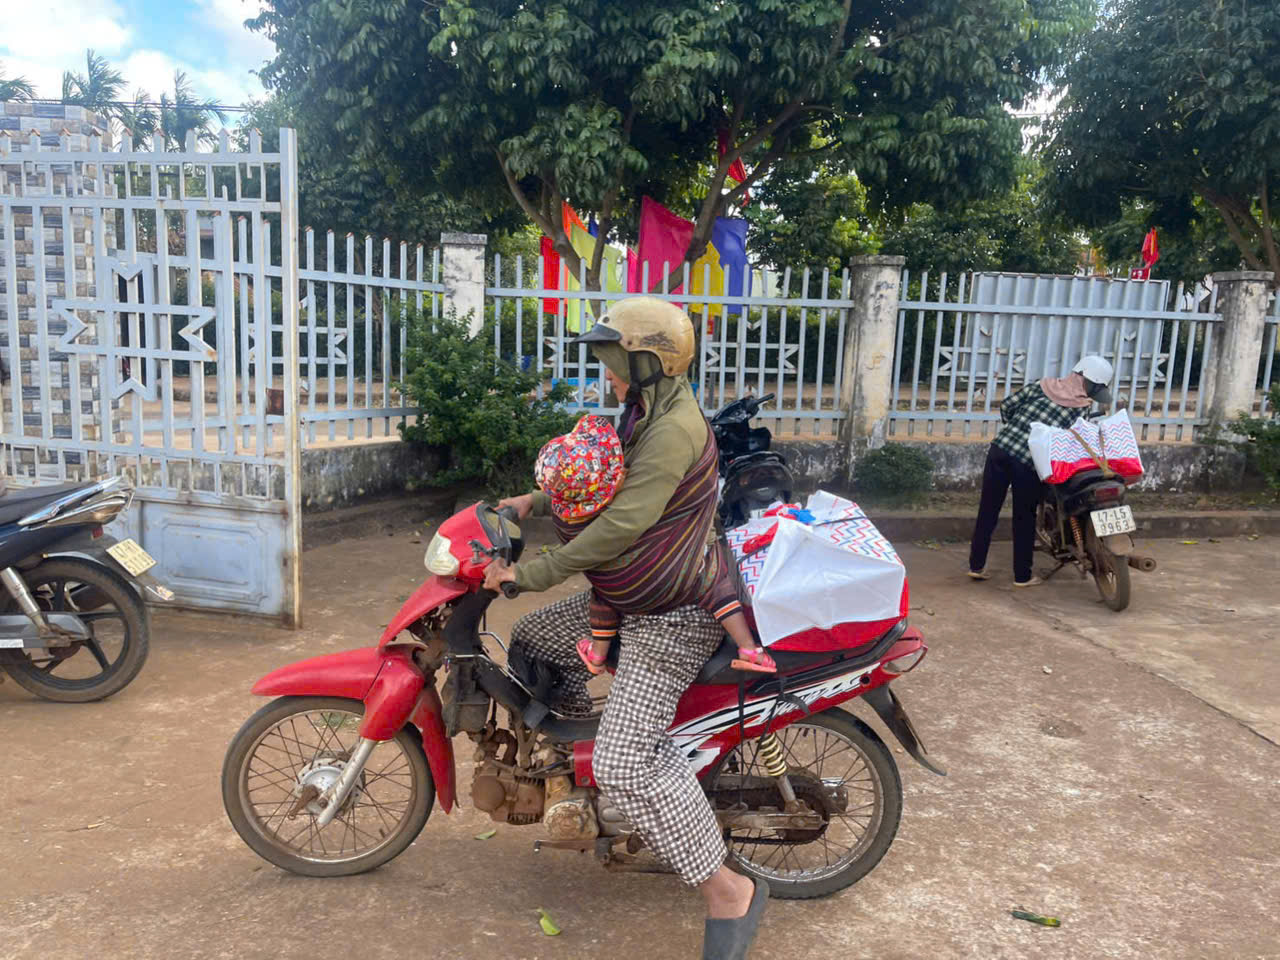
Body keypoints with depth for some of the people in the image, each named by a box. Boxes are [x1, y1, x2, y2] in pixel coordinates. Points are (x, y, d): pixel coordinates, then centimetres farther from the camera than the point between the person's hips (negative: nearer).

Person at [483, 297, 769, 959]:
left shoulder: (674, 432, -24)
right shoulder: (648, 416, 10)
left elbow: (621, 524, -30)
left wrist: (531, 574, -24)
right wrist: (534, 502, 13)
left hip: (673, 620, -10)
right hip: (626, 597, 10)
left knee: (626, 764, -17)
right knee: (531, 641, 18)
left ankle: (728, 891, -4)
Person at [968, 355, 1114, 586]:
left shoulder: (1041, 386, 12)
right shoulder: (1083, 409, 2)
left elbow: (1006, 405, 13)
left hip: (1000, 449, 3)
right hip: (1029, 464, -3)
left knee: (988, 511, 13)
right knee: (1024, 520, 13)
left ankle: (976, 565, 19)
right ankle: (1022, 576, 24)